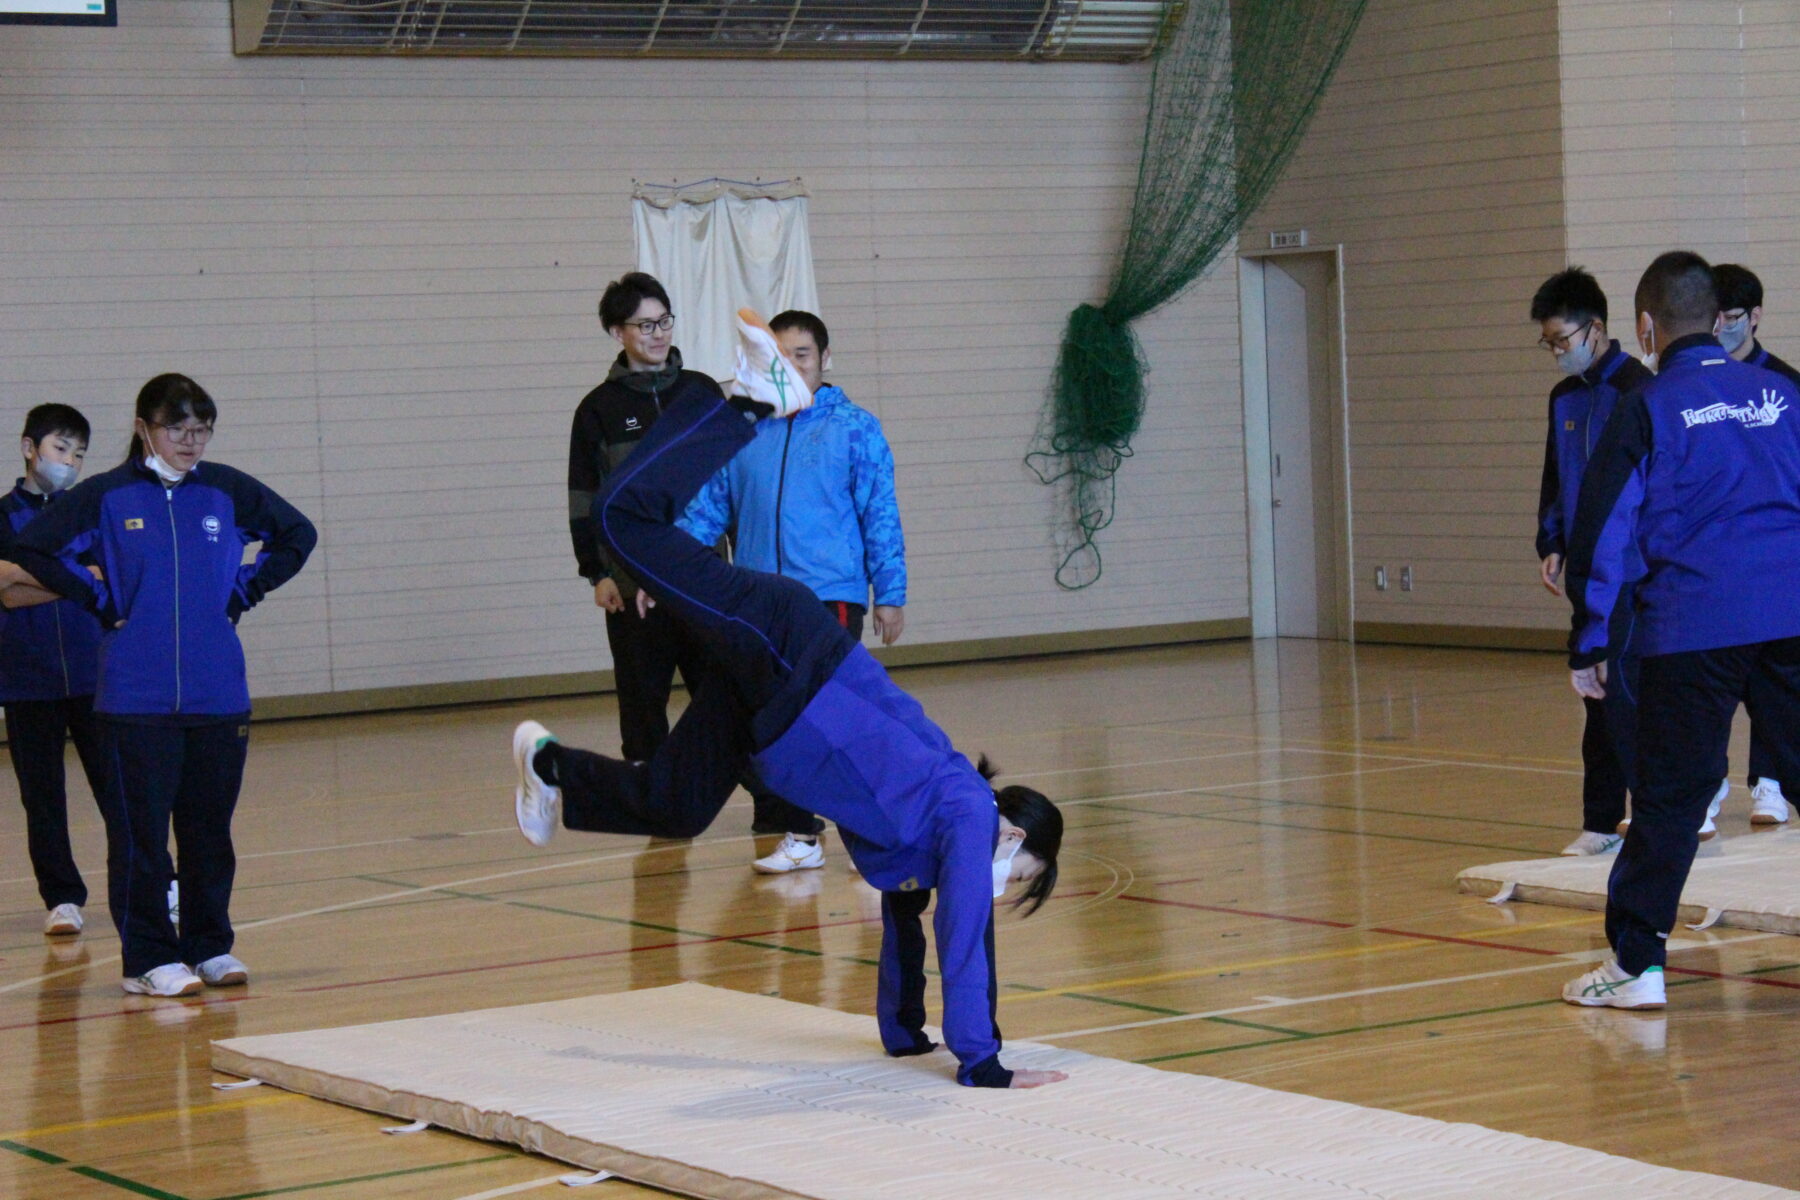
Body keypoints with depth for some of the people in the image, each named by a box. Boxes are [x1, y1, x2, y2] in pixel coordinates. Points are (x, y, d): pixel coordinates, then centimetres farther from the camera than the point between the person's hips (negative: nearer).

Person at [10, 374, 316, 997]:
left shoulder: (229, 491, 6)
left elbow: (298, 535, 19)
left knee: (210, 828, 8)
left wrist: (243, 593, 9)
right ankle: (150, 959, 6)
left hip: (219, 696, 2)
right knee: (139, 832, -1)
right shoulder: (107, 496, 0)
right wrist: (102, 604, -2)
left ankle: (210, 946, 20)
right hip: (136, 701, -2)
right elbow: (32, 550, 2)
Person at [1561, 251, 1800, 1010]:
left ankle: (1637, 962, 5)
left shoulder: (1647, 411, 0)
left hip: (1692, 627, -3)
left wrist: (1588, 643, 6)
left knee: (1670, 795, 2)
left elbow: (1603, 533, 0)